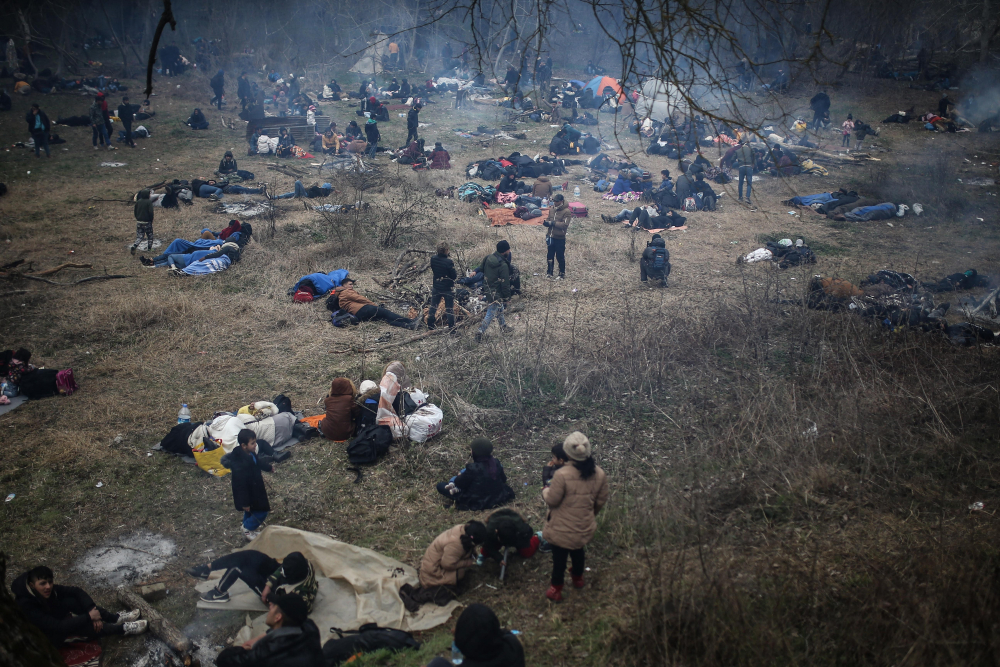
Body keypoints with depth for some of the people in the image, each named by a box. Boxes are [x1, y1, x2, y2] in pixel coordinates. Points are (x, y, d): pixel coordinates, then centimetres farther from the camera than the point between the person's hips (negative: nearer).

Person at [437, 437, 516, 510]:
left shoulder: (473, 468, -28)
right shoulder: (496, 463, -13)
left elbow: (459, 483, -14)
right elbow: (503, 479, 5)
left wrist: (460, 475, 10)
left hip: (477, 503, -6)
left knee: (440, 485, -3)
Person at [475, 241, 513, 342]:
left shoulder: (489, 259, -2)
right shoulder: (503, 265, -26)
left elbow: (484, 273, 11)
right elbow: (505, 284, -20)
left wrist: (484, 290, 22)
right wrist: (507, 298, -9)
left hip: (487, 290, 9)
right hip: (496, 294, -9)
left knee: (499, 309, 26)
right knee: (491, 313, 3)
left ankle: (503, 326, 42)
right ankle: (480, 331, 5)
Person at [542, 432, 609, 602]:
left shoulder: (562, 474, -30)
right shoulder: (599, 474, -13)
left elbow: (552, 500, -20)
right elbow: (601, 500, 0)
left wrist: (545, 490, 2)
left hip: (562, 529, -5)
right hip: (584, 528, 5)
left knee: (559, 557, 16)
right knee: (577, 550, 31)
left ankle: (556, 590, 33)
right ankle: (578, 578, 55)